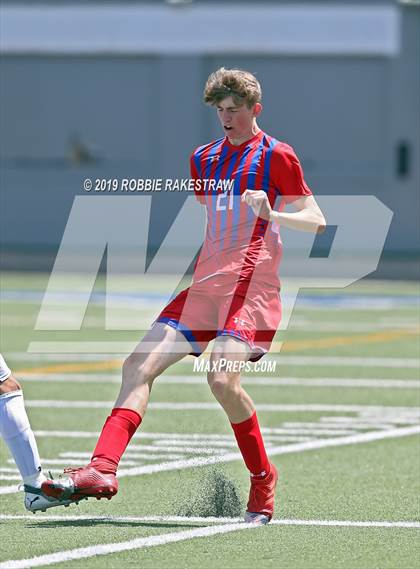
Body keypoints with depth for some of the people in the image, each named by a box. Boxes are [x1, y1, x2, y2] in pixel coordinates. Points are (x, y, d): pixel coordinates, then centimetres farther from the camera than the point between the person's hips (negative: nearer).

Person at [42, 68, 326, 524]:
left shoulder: (275, 155, 1)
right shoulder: (204, 158, 20)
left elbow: (317, 221, -2)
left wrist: (271, 213, -17)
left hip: (251, 282, -7)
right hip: (205, 282, 7)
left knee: (222, 377, -26)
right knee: (139, 366, -8)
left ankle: (262, 478, -5)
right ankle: (102, 469, -17)